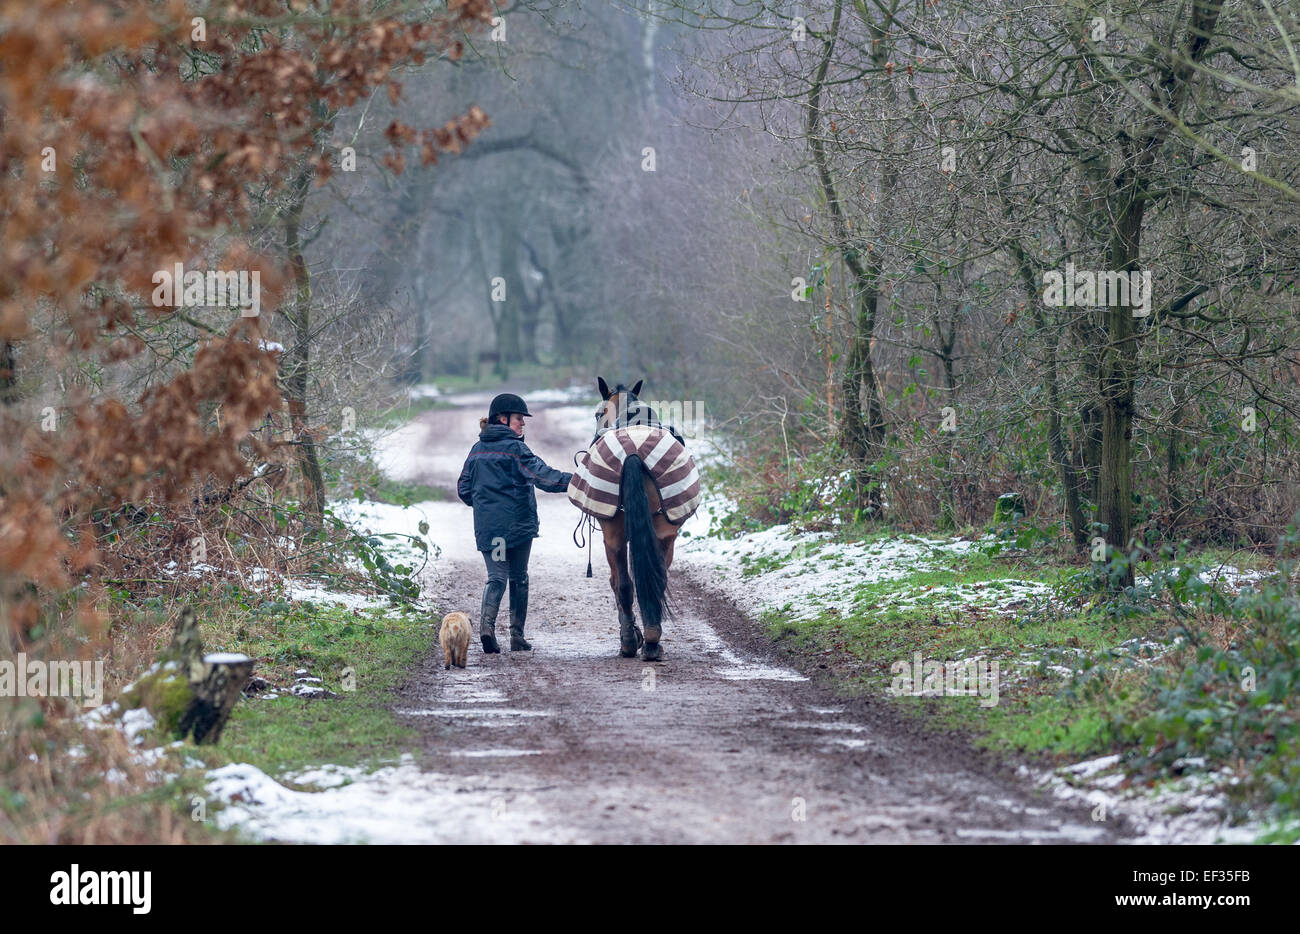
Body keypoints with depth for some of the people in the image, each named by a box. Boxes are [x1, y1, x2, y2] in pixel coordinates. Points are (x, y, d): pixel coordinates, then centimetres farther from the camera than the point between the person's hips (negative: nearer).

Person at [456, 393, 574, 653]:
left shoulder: (477, 450, 9)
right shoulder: (515, 449, -10)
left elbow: (463, 489, 14)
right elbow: (542, 476, -21)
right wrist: (575, 481, -24)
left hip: (486, 526, 4)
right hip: (518, 525, -4)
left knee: (496, 576, 2)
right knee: (519, 578, 9)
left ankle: (487, 622, -25)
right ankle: (517, 636, 12)